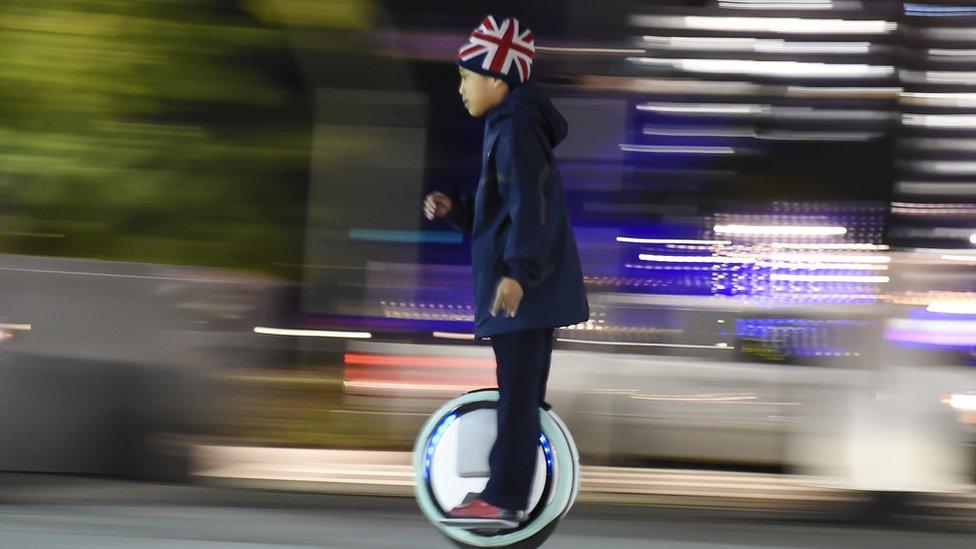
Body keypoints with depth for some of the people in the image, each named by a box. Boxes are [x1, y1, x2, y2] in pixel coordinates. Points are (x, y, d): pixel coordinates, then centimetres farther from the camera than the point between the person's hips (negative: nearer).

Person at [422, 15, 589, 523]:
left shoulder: (516, 128, -15)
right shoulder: (508, 126, 17)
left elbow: (534, 208, -24)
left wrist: (518, 272, -33)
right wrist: (453, 210, 9)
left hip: (524, 287, -11)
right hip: (524, 285, 11)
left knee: (518, 391, -8)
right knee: (520, 391, 14)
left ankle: (504, 498, -6)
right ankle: (509, 489, 21)